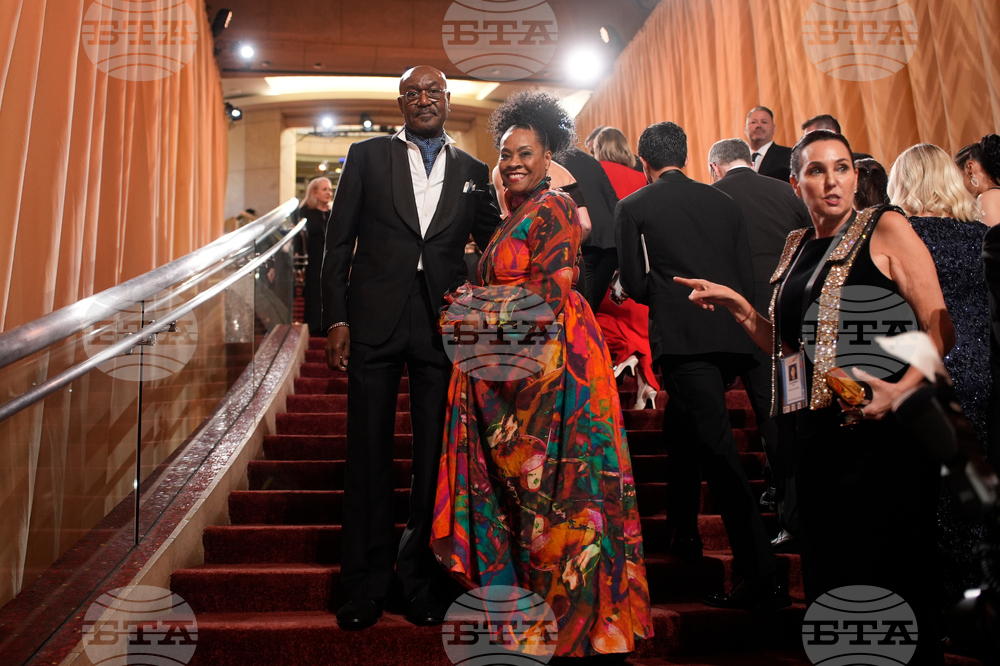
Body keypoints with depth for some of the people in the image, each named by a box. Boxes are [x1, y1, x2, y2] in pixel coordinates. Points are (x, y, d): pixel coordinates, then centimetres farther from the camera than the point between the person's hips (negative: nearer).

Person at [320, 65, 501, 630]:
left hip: (442, 327, 1)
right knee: (369, 453, 5)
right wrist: (336, 319, -3)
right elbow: (339, 242, 5)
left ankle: (421, 578, 22)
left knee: (435, 456, 6)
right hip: (374, 323, -1)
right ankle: (366, 584, 19)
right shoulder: (368, 156, 8)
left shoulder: (473, 172, 11)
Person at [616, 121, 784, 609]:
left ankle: (761, 576, -14)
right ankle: (683, 535, 36)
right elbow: (748, 280, 12)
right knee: (680, 427, 24)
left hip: (681, 337, -6)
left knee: (717, 445, -10)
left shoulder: (633, 207, 6)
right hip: (732, 336, 6)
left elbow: (635, 285, 2)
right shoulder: (724, 202, 17)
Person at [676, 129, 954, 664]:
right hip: (817, 431, 5)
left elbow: (939, 326, -8)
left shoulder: (886, 228, -2)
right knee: (827, 571, 13)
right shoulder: (795, 248, 14)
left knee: (889, 576, 0)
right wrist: (736, 305, 4)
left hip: (883, 427, -5)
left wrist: (904, 388, -25)